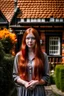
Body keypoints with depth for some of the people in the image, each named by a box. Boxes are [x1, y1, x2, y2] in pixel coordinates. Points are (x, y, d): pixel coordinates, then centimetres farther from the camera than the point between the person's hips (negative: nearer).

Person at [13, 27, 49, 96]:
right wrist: (24, 83, -11)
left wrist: (36, 82, -14)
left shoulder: (43, 56, 1)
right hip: (22, 90, 1)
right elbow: (15, 75, 4)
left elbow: (46, 76, 1)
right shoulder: (19, 55, 3)